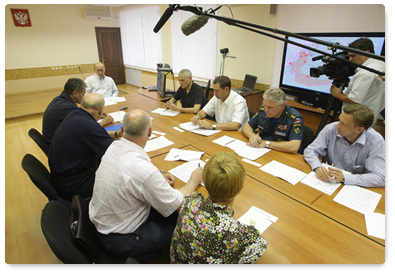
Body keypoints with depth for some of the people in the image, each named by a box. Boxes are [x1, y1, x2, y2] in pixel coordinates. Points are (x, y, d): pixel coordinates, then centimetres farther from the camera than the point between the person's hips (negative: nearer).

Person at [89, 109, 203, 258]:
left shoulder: (114, 147, -10)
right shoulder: (144, 170, -35)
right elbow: (173, 205, -22)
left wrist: (158, 178, 2)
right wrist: (194, 181, -6)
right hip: (120, 241, -7)